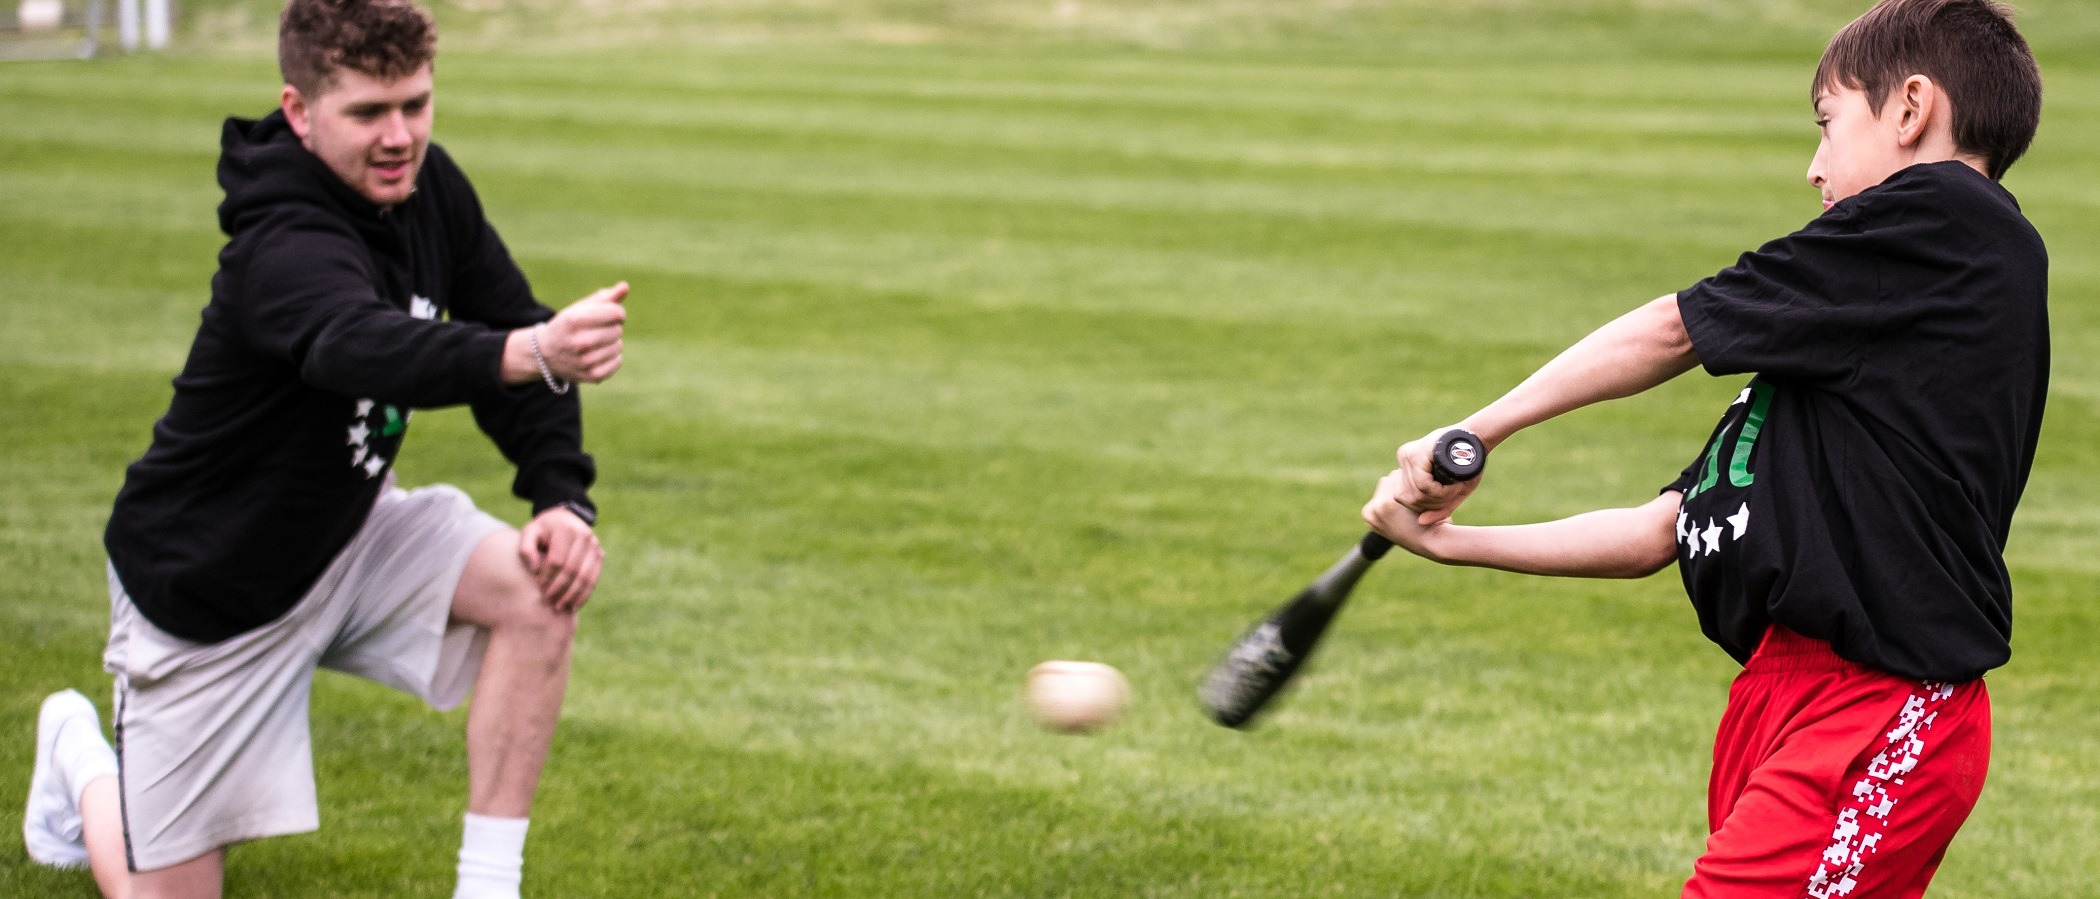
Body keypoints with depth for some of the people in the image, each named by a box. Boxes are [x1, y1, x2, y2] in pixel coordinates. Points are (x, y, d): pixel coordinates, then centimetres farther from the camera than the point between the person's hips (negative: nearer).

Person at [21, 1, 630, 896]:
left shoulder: (429, 188, -9)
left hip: (347, 529, 7)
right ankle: (83, 757, 34)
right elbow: (360, 345, -55)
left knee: (541, 590, -21)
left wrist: (562, 498, -17)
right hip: (207, 583, -6)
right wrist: (528, 353, -74)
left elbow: (510, 327, -1)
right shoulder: (286, 246, -34)